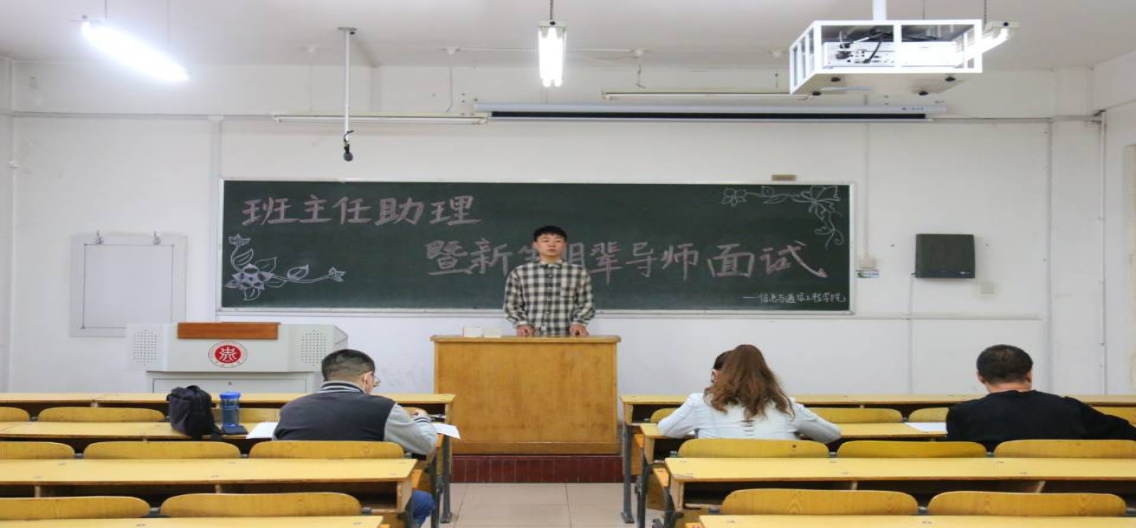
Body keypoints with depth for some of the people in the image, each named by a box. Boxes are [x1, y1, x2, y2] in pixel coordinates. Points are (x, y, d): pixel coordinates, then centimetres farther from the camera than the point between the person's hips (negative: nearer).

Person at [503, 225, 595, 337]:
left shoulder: (579, 272, 9)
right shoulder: (519, 272, 11)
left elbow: (586, 304, 11)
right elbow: (511, 305, 12)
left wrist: (578, 323, -6)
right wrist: (521, 323, -5)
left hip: (565, 337, 0)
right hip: (531, 337, 0)